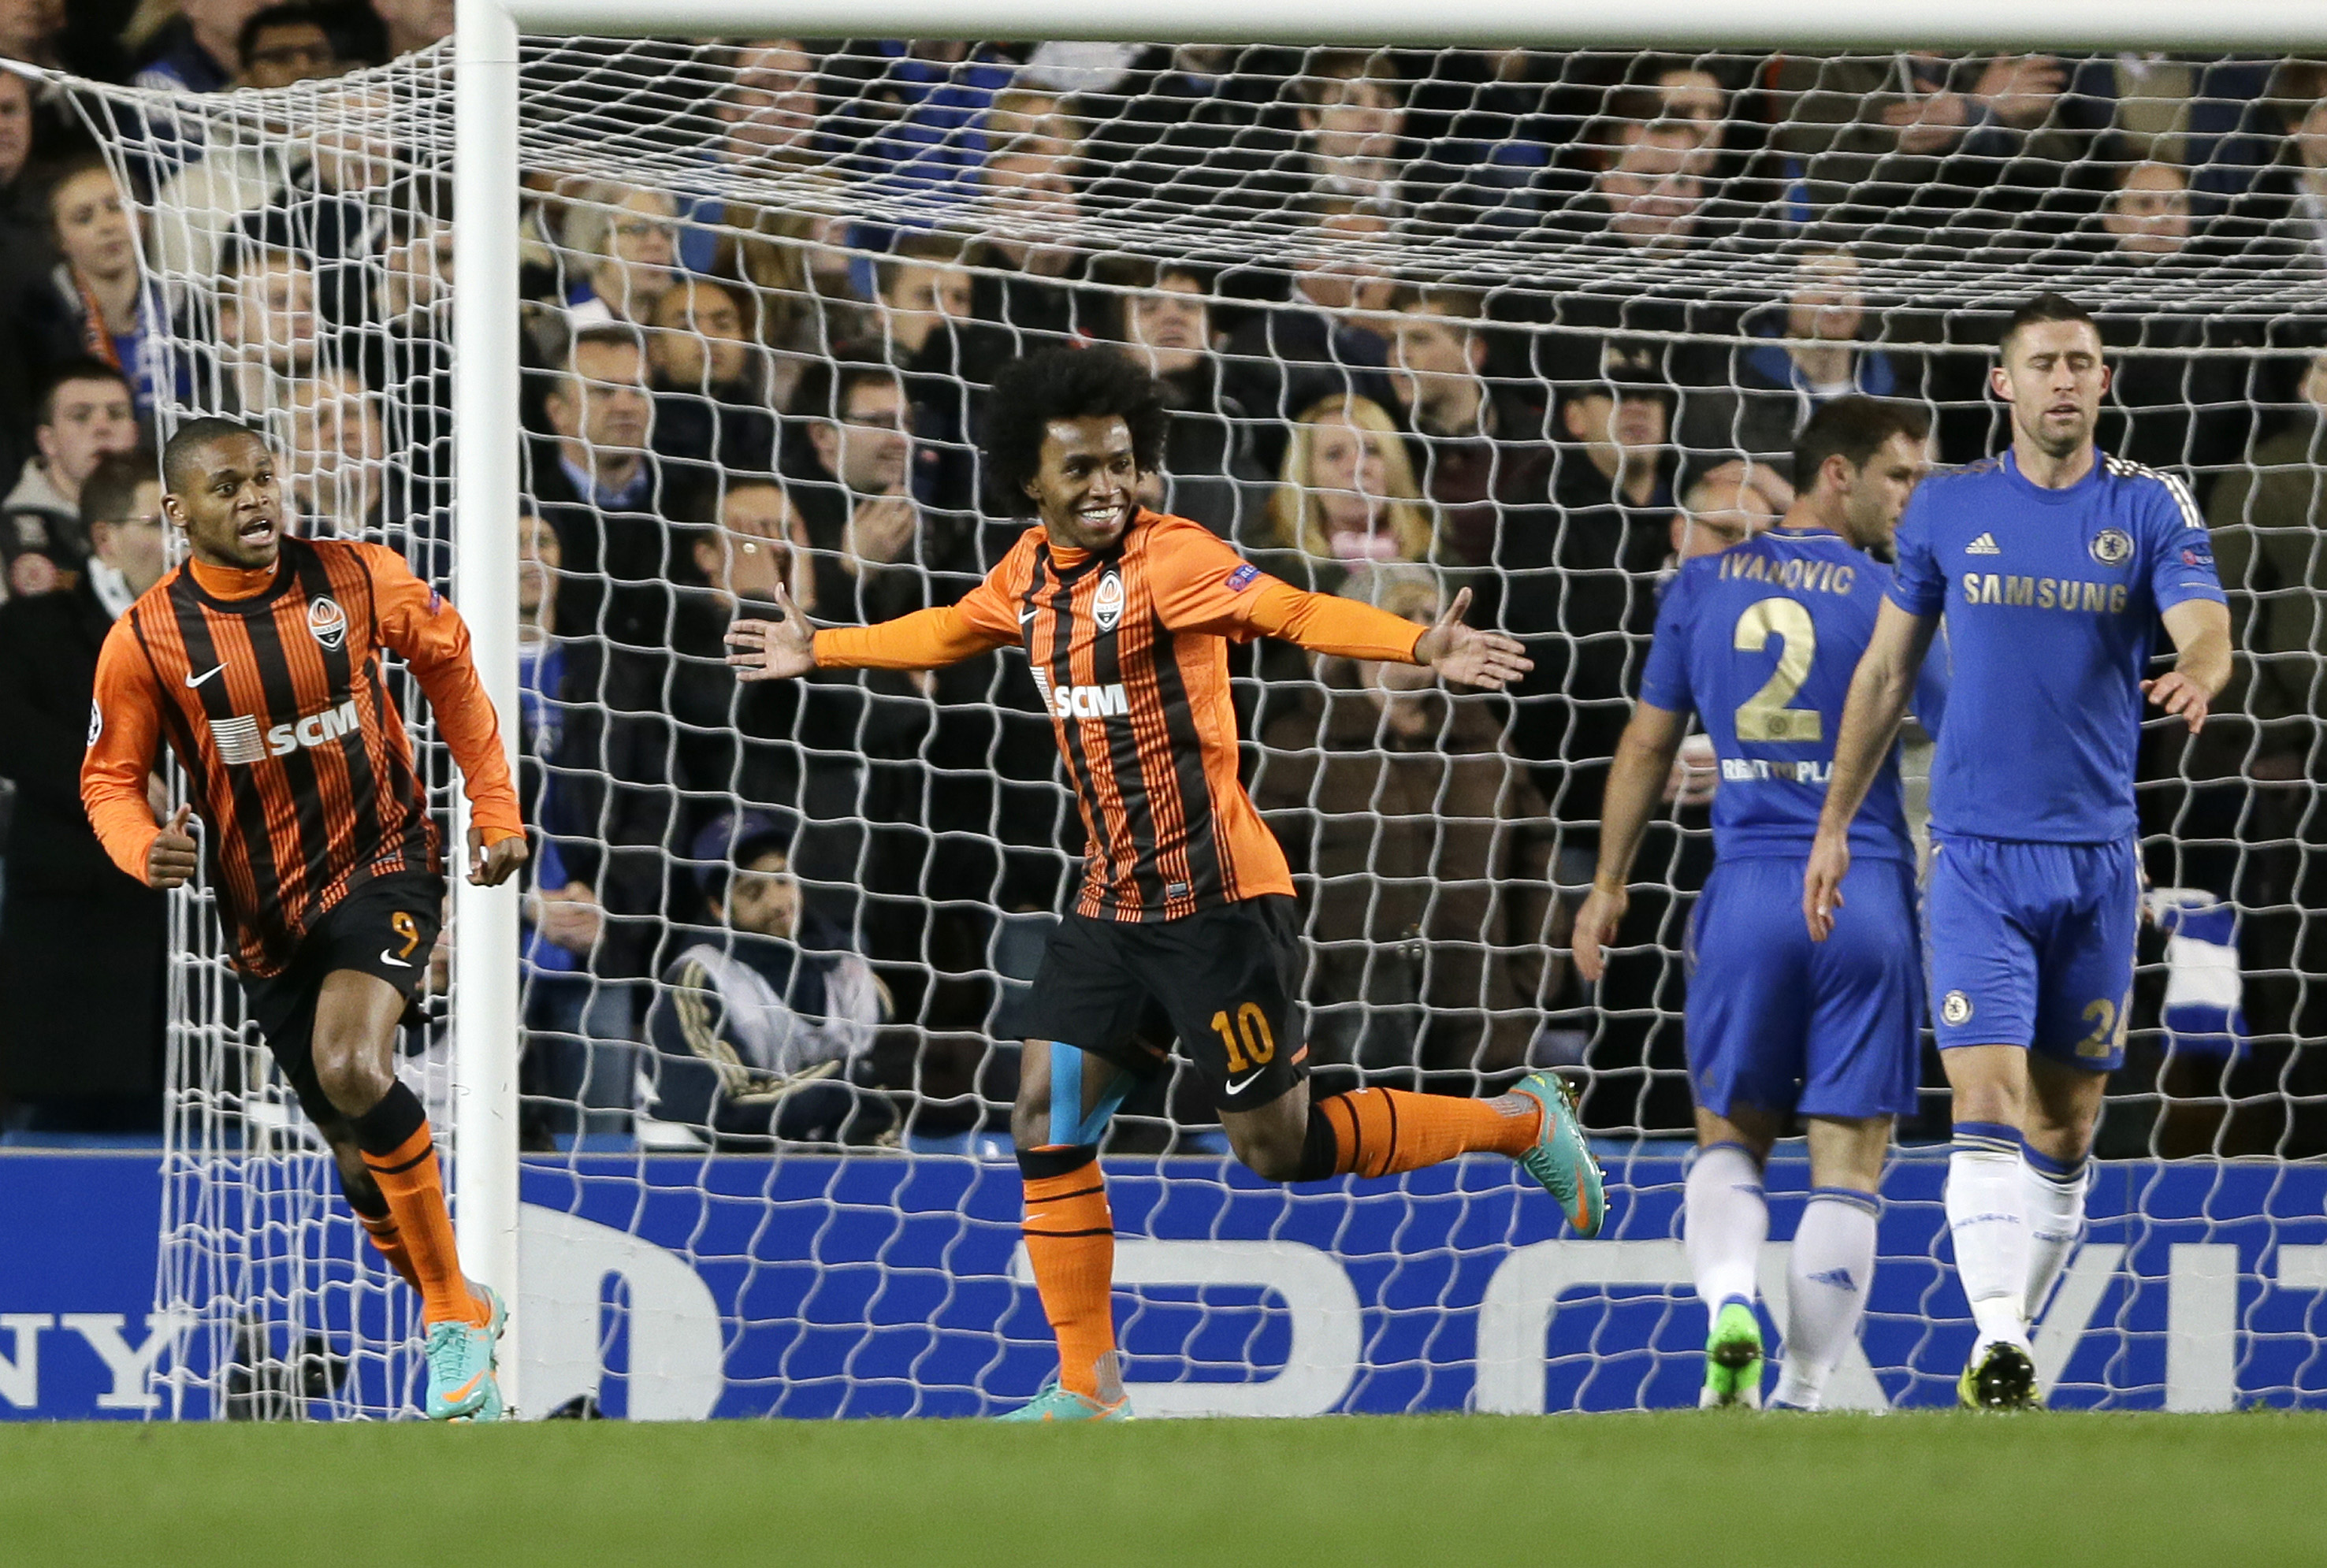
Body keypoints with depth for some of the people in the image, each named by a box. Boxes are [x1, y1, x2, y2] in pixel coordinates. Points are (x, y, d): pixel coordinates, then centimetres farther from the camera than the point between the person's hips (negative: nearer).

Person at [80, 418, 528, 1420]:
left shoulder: (356, 580, -7)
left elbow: (448, 663, 11)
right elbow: (110, 778, 3)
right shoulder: (146, 640, -8)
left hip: (382, 862, -2)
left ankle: (453, 1307, -13)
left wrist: (496, 811, 9)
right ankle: (461, 1316, 30)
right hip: (266, 914, 2)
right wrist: (147, 851, -20)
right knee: (361, 1152, 6)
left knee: (352, 1072, -28)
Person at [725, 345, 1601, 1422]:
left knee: (1277, 1149, -4)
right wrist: (819, 651, 41)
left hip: (1212, 898, -7)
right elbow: (949, 634, 30)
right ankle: (1088, 1390, 13)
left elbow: (1290, 613, -29)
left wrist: (1420, 646, -46)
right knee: (1047, 1123, 3)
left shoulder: (1169, 557, -15)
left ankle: (1523, 1122, 15)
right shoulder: (1030, 573, 8)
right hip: (1113, 903, 7)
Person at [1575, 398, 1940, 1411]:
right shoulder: (1887, 597, -2)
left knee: (1728, 1138, 14)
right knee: (1847, 1166, 3)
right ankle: (1804, 1394, 0)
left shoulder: (1704, 585, 8)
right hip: (1867, 891, -3)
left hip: (1746, 890, 3)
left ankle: (1728, 1303, -14)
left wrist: (1608, 883, 20)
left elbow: (1646, 746, 12)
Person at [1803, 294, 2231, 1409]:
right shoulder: (1948, 509, 5)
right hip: (1978, 856, -1)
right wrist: (1835, 825, 12)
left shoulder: (2150, 507, 3)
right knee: (1989, 1101, -16)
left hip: (2098, 856, 1)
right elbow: (1886, 671, 13)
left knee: (2065, 1127, 7)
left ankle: (2014, 1334, 19)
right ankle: (1995, 1343, -26)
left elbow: (2204, 624, -13)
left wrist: (2196, 674, -37)